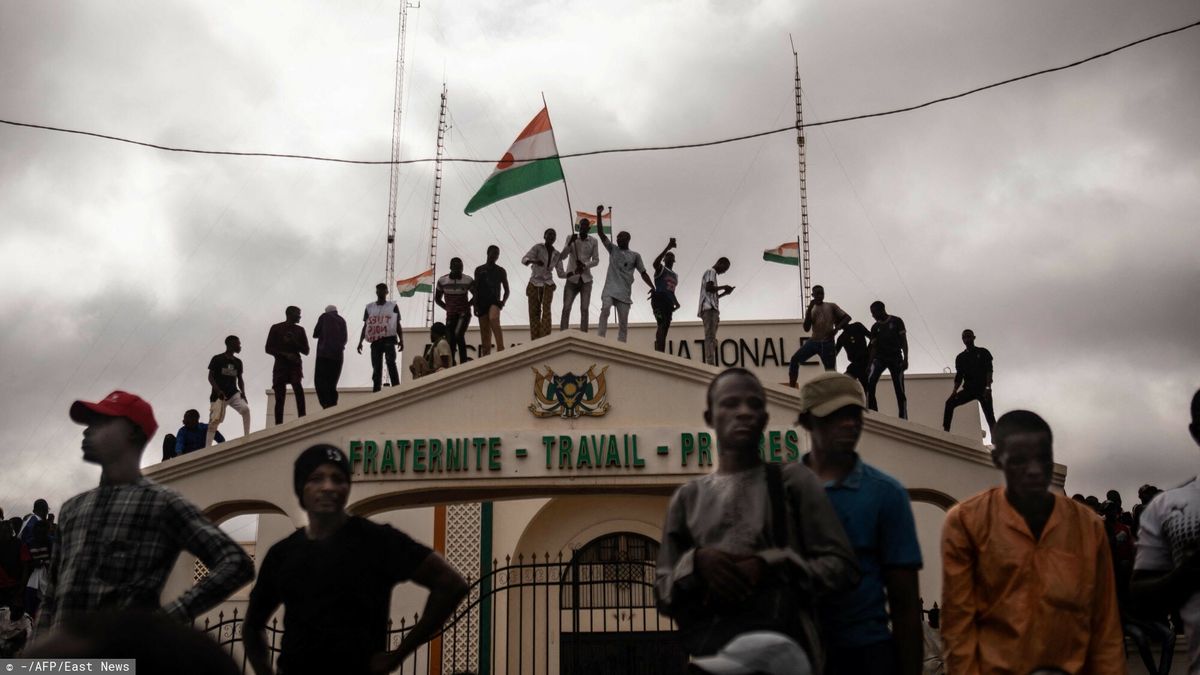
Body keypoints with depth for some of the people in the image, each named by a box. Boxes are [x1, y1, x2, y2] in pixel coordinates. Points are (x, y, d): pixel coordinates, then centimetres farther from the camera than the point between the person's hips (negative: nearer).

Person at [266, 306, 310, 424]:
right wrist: (285, 354, -14)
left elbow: (306, 351, 11)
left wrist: (294, 342, -7)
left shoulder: (300, 330, 13)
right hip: (280, 365, -1)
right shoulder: (276, 328, 6)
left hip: (295, 364, 1)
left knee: (298, 387, -26)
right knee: (280, 398, -2)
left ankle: (302, 419, -33)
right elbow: (268, 349, 0)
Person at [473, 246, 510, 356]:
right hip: (482, 302, 2)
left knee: (493, 319, -32)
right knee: (484, 332, 1)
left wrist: (503, 302, -4)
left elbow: (506, 290, 13)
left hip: (495, 301, -2)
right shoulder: (479, 270, 11)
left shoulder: (501, 271, 10)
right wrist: (475, 305, -1)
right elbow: (475, 289, 9)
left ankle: (501, 348, -39)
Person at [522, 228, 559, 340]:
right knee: (534, 312, -1)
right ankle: (535, 340, 5)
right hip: (534, 284, -2)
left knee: (546, 309, -15)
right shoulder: (538, 247, -3)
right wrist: (534, 261, -35)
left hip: (547, 285, 2)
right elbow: (524, 260, -15)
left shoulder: (557, 254, 10)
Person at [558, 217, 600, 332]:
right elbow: (563, 255, -5)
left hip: (586, 280, 1)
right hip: (572, 279, -1)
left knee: (584, 309, -5)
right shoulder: (571, 238, 3)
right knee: (566, 308, -7)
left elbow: (596, 260, 5)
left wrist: (584, 265, -13)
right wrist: (570, 243, -21)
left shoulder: (593, 242, 5)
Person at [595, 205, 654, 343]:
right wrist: (599, 215, -6)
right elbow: (601, 233, 5)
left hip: (624, 293, 1)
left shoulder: (635, 256, 11)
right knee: (605, 309, -28)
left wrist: (653, 287, -3)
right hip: (610, 289, -1)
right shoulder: (612, 249, 13)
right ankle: (600, 338, -31)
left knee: (623, 323, -1)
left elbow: (643, 273, 10)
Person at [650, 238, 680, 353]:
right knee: (662, 325, -24)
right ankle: (659, 352, -35)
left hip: (668, 303, 8)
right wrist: (668, 247, -28)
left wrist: (676, 302, 13)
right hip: (659, 300, -8)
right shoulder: (661, 269, 3)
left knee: (665, 328, 3)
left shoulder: (675, 276, 27)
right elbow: (655, 263, -22)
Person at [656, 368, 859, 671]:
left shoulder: (793, 481, 7)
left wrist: (768, 566, -14)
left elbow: (841, 565, 0)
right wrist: (696, 563, -9)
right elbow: (664, 595, 12)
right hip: (710, 650, 3)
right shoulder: (688, 497, 14)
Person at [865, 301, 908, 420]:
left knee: (899, 390, -5)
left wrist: (905, 359, -11)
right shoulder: (875, 327, 10)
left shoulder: (896, 321, 1)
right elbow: (874, 347, 8)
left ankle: (903, 418, -1)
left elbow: (904, 341, -1)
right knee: (870, 381, -23)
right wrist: (870, 364, -2)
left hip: (896, 358, -2)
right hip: (880, 357, 2)